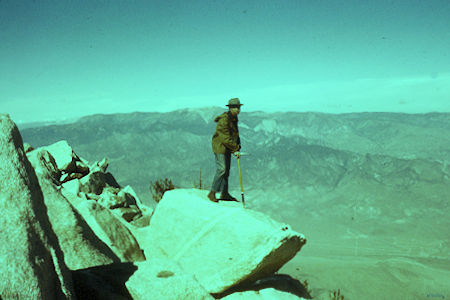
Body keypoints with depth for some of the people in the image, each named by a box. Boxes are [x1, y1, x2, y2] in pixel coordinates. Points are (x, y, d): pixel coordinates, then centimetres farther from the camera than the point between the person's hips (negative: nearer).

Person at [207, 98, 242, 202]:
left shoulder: (234, 119, 11)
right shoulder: (224, 120, -19)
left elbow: (235, 135, 16)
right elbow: (225, 138, -22)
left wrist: (237, 148, 5)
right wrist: (235, 148, -17)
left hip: (228, 148, 9)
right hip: (220, 147, -9)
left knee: (226, 170, 10)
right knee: (221, 169, -13)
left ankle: (224, 193, 18)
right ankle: (212, 193, -5)